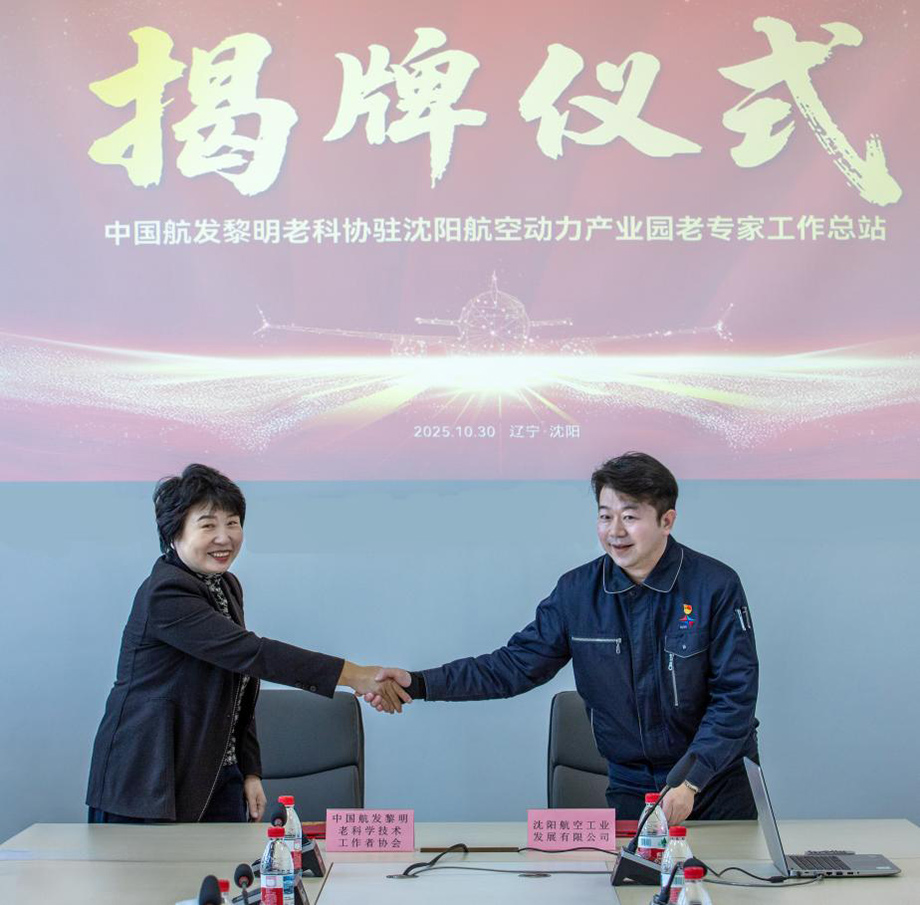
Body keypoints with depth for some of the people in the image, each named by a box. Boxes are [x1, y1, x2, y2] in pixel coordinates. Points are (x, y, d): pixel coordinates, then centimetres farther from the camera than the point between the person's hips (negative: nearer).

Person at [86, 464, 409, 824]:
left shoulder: (227, 587, 9)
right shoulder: (165, 594, -19)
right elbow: (250, 652, -28)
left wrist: (250, 771, 9)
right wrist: (352, 675, -29)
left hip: (218, 778, 7)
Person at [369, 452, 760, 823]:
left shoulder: (716, 585, -14)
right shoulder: (577, 591, -5)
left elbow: (735, 694, -13)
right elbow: (518, 664, -3)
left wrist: (690, 781, -23)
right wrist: (418, 683, -14)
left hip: (718, 781, -2)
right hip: (630, 786, 2)